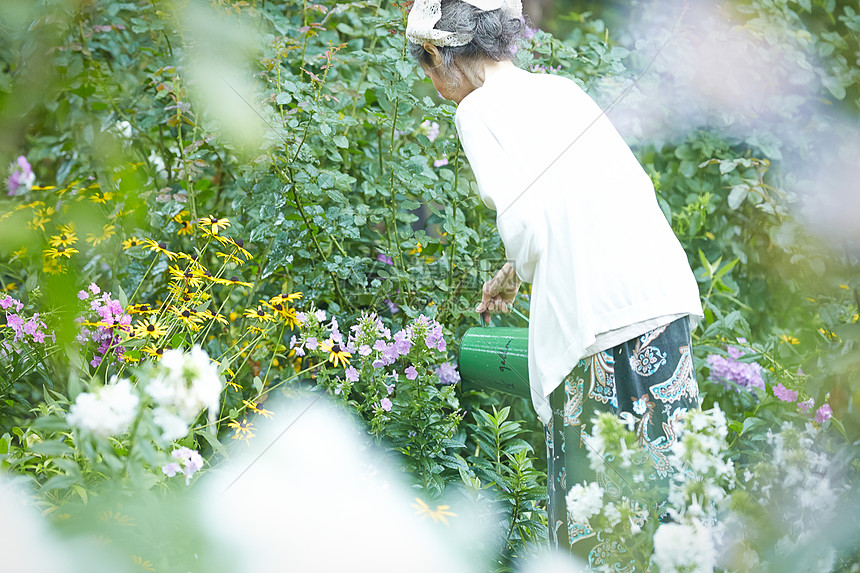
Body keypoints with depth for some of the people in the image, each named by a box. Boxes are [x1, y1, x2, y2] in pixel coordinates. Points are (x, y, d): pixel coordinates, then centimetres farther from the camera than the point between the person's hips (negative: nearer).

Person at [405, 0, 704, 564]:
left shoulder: (480, 109, -1)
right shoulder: (560, 88, 20)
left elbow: (526, 225, -13)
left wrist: (515, 274, 11)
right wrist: (512, 274, 32)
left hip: (597, 318, -7)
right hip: (665, 292, 7)